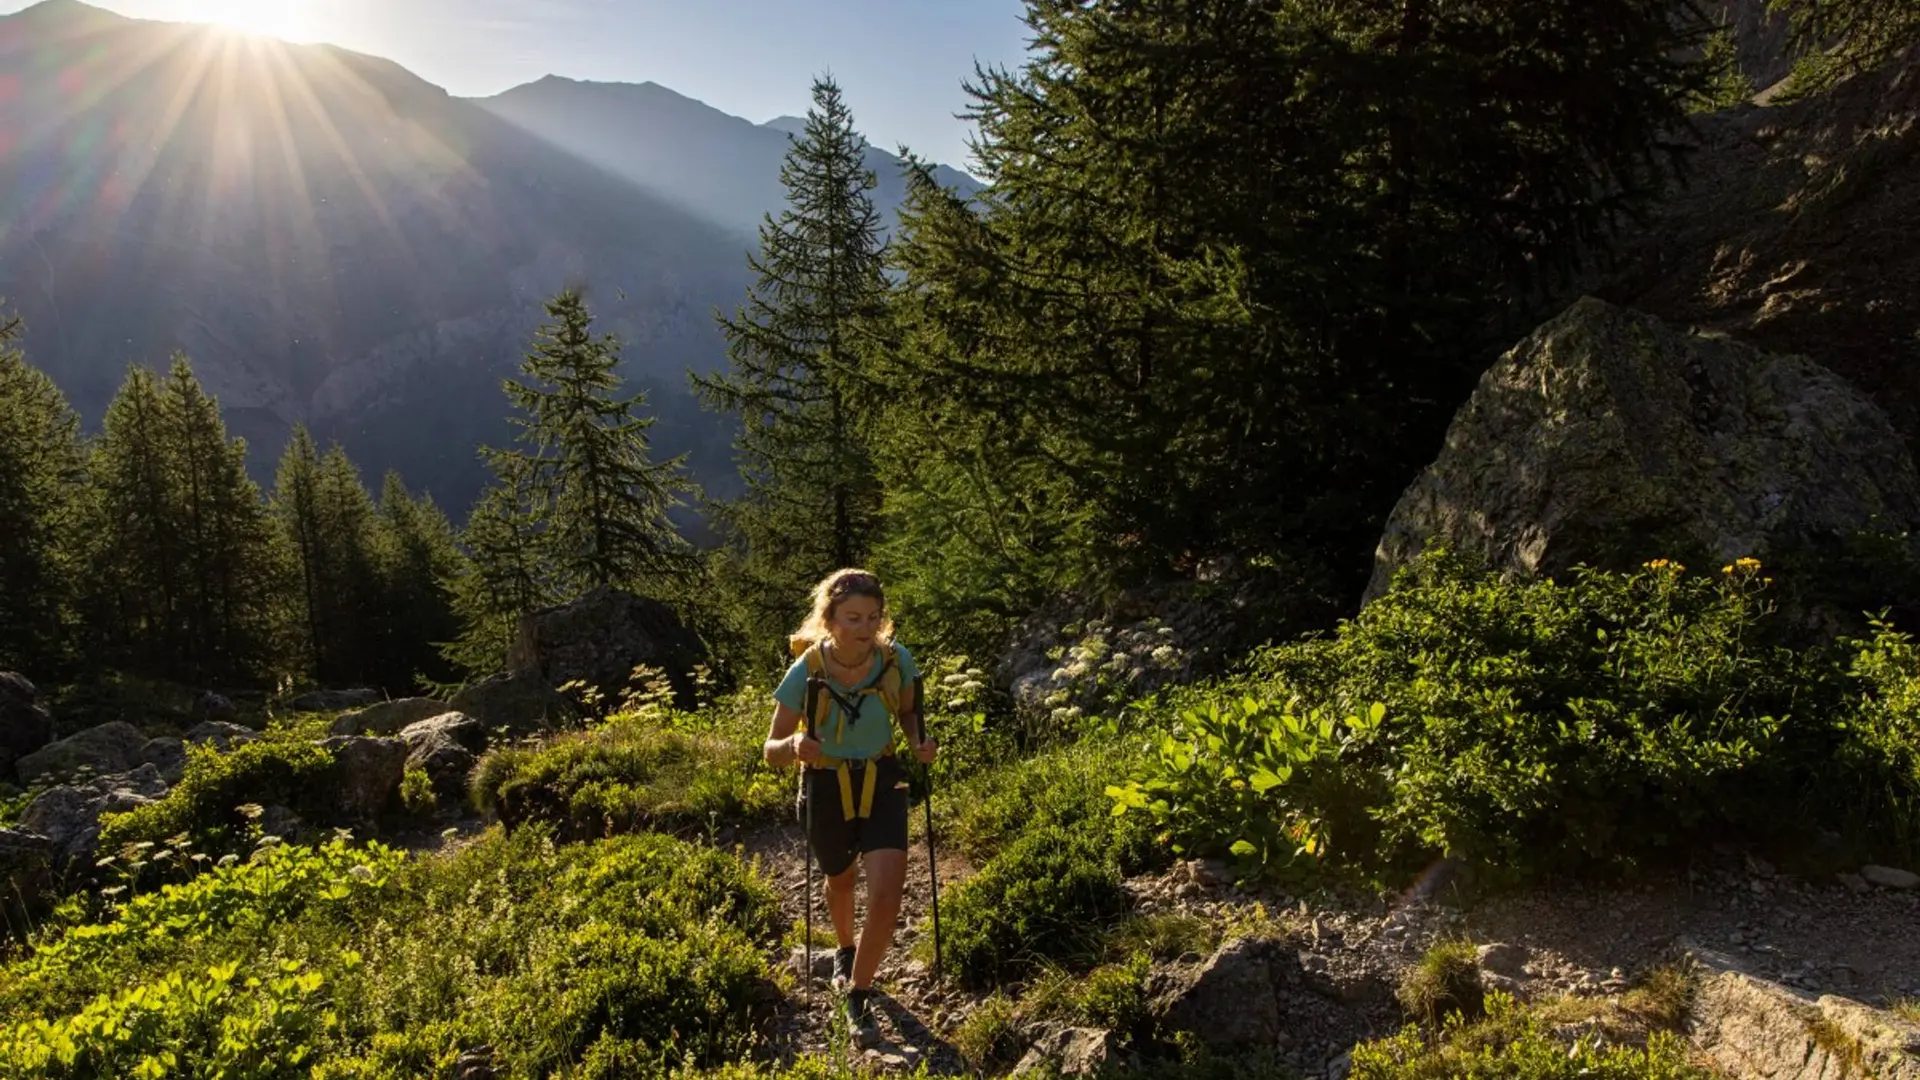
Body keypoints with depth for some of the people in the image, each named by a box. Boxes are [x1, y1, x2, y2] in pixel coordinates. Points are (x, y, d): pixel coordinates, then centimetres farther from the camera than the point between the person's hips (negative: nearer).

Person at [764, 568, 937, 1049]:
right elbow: (772, 751, -16)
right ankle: (845, 949, 58)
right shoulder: (806, 672, -25)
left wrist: (919, 743, -17)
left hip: (883, 785, 1)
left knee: (886, 895, -14)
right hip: (827, 790, 0)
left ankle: (858, 995, 11)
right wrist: (794, 745, -38)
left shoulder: (897, 660, -19)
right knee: (840, 881, 24)